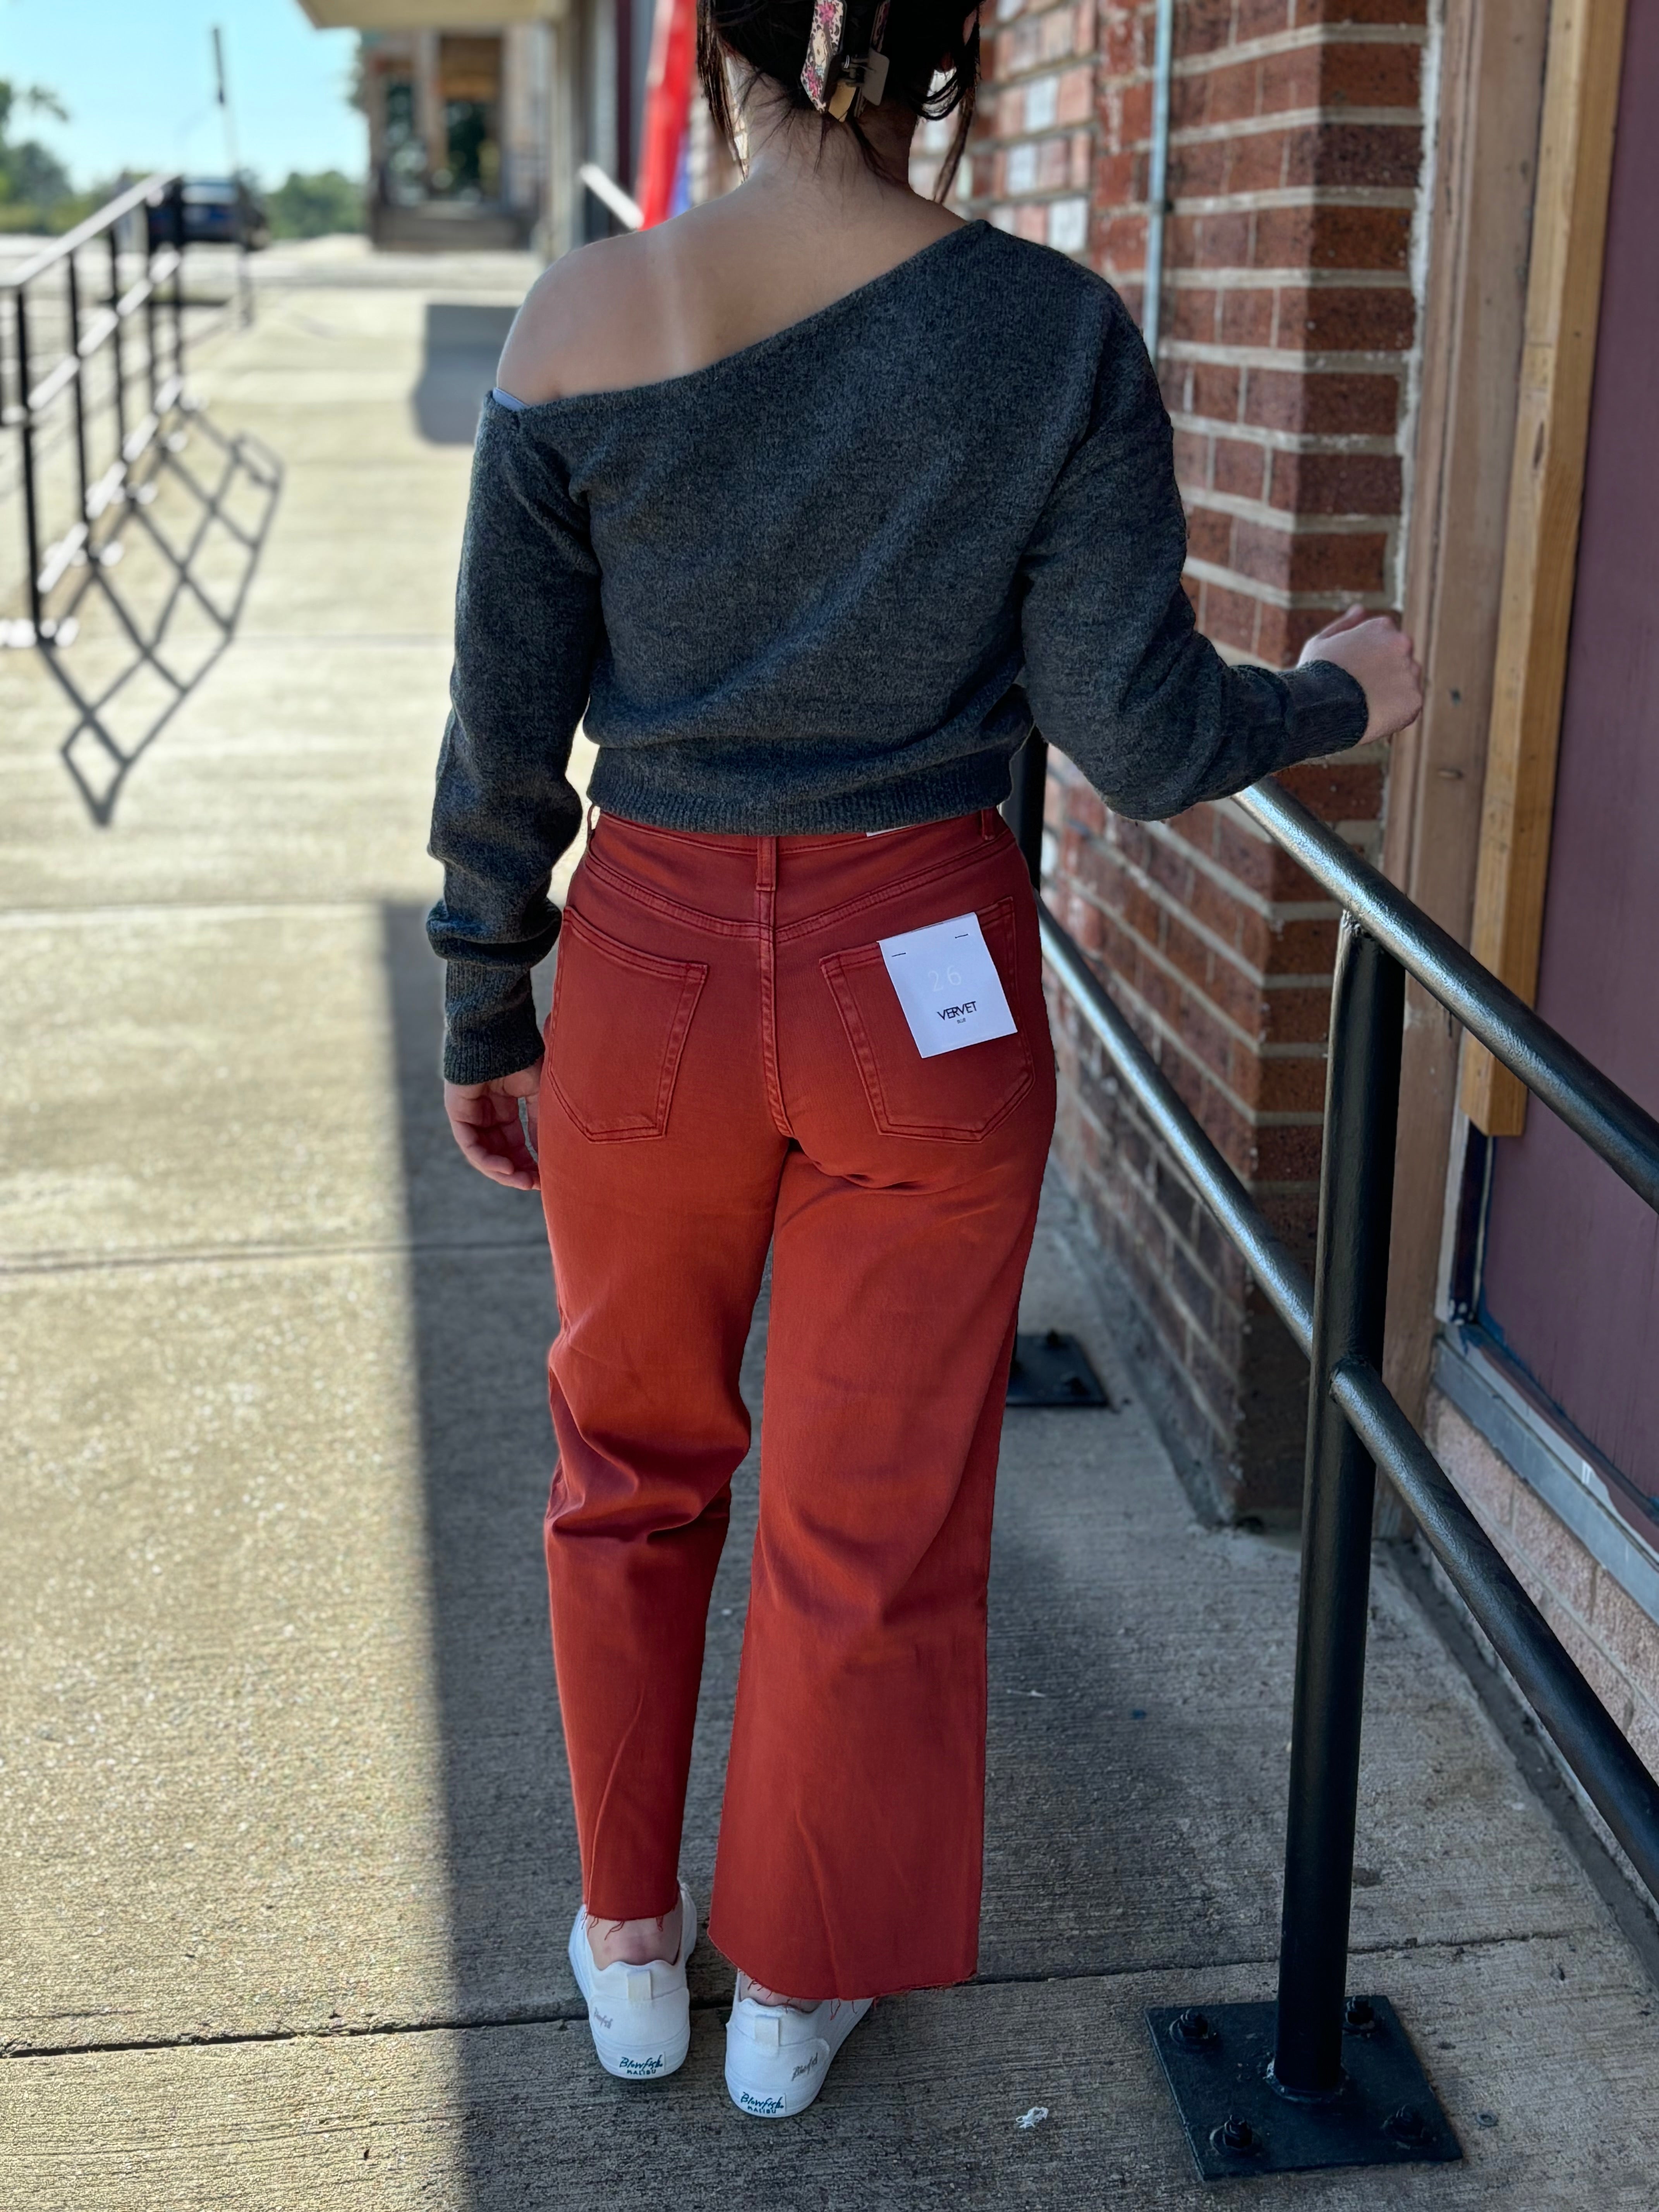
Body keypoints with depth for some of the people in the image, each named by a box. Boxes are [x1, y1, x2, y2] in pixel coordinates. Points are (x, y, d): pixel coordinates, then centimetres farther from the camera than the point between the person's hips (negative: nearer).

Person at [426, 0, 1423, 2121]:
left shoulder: (581, 326, -9)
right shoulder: (1059, 335, -10)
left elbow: (508, 732, -4)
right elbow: (1139, 731, -9)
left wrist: (485, 1021, 9)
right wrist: (1337, 697, 12)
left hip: (654, 980, 1)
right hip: (926, 985, 0)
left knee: (633, 1465, 24)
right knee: (874, 1514, 17)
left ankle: (632, 1945, 39)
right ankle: (797, 1989, 36)